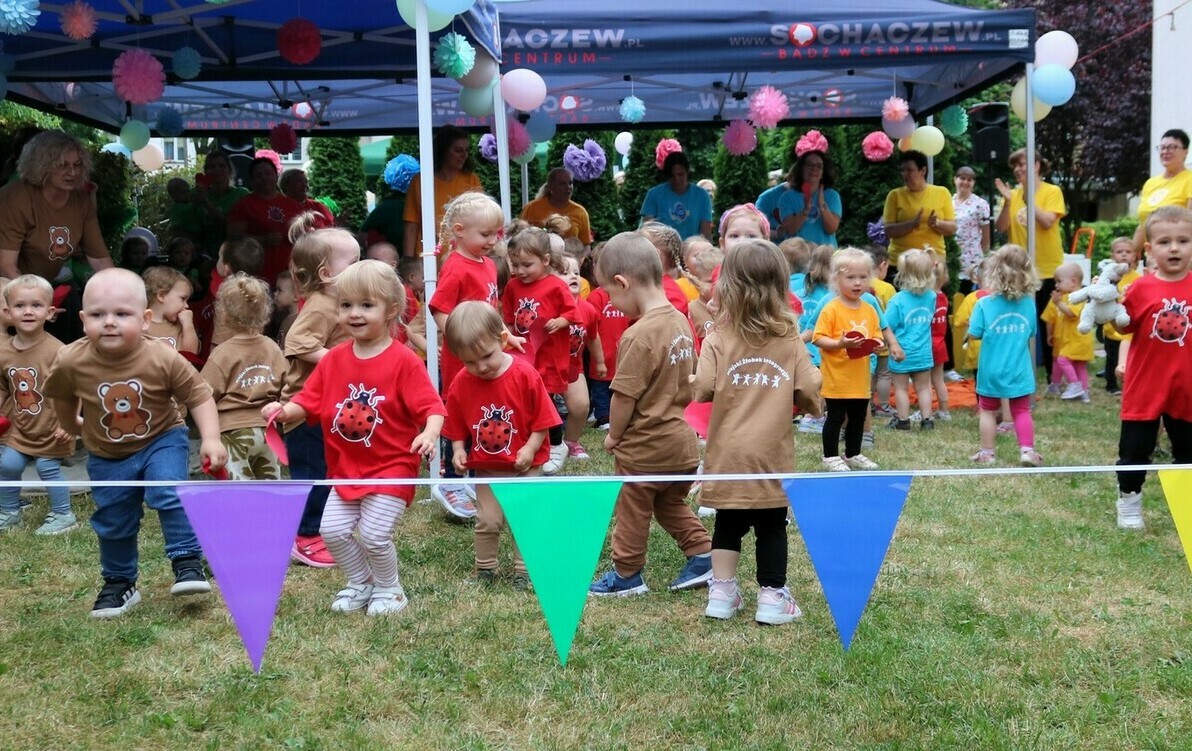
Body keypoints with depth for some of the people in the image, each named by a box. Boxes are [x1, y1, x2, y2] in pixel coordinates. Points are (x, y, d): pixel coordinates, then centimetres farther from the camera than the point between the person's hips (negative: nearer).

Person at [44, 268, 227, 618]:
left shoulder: (163, 359, -26)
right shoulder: (71, 362, -21)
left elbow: (199, 396, -17)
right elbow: (61, 398, 2)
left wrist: (210, 438, -27)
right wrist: (72, 427, 19)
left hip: (161, 441, -2)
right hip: (107, 457, 2)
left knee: (170, 495, -23)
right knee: (112, 522, 11)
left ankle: (188, 562, -7)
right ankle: (119, 583, 30)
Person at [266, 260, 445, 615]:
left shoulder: (404, 361, -12)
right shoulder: (333, 360, 4)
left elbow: (431, 406, -15)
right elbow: (309, 402, 6)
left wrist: (429, 433, -35)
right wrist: (284, 409, -15)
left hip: (392, 466, -5)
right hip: (346, 468, 6)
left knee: (373, 533, -10)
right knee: (332, 530, 0)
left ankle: (389, 589, 18)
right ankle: (361, 583, 26)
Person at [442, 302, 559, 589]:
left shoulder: (525, 374, -16)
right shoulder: (460, 384, -8)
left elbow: (542, 418, -10)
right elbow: (457, 427, 3)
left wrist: (530, 448, -18)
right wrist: (458, 450, -13)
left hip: (524, 465, -1)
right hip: (485, 467, 2)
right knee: (488, 520, 5)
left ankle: (523, 571, 18)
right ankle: (484, 570, 24)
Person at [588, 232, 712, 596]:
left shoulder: (639, 336, -24)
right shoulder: (681, 322, 1)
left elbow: (624, 397, -21)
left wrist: (613, 435, -5)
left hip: (643, 447, -8)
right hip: (681, 440, 8)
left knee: (632, 511, 12)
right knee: (671, 504, 26)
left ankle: (626, 574, 25)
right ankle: (702, 556, 25)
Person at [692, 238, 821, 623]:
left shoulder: (717, 339, -5)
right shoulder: (791, 340, -1)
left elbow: (702, 389, -15)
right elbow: (810, 393, -6)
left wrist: (695, 385, 7)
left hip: (729, 453, 0)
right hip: (773, 454, 0)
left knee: (728, 523, 13)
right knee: (772, 527, 10)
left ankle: (722, 592, 16)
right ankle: (772, 596, 13)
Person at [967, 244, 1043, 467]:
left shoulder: (984, 304, -13)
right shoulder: (1028, 303, -3)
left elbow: (974, 335, -10)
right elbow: (1031, 336, 7)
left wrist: (973, 325, 8)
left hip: (992, 371, -2)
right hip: (1020, 371, 2)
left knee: (988, 410, 12)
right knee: (1022, 411, 11)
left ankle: (987, 453, 16)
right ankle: (1027, 449, 2)